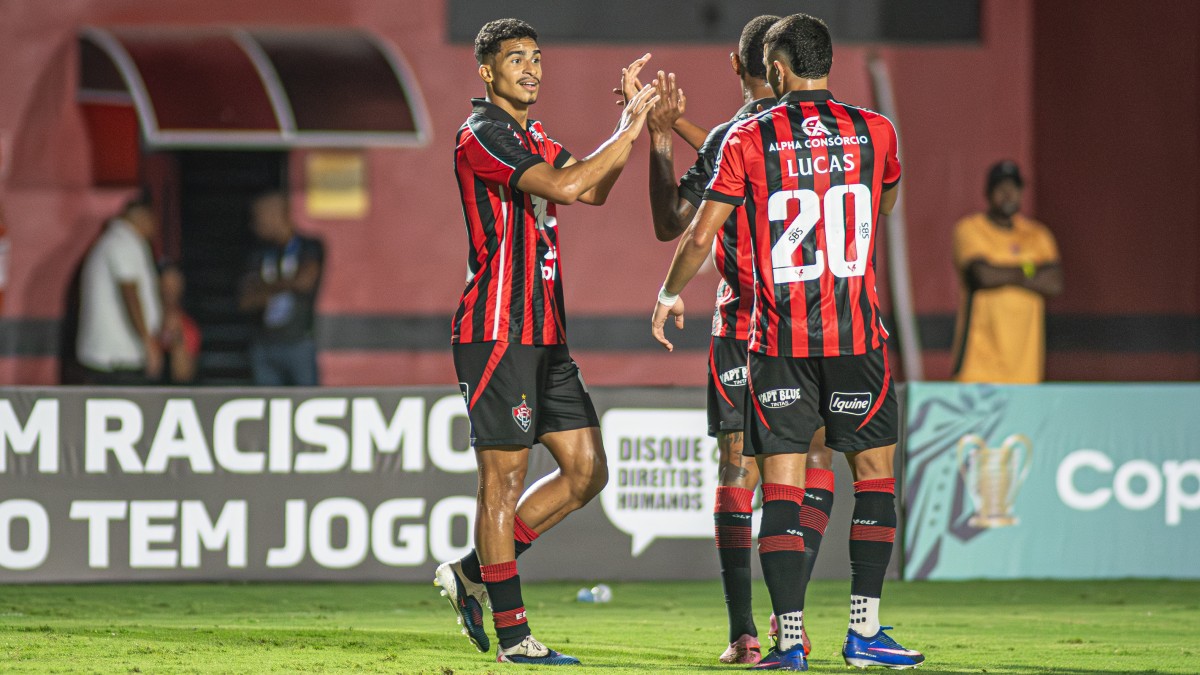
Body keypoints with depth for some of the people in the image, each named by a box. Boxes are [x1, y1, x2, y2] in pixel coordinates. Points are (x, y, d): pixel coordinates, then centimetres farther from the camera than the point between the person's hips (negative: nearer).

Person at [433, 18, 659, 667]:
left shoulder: (529, 137, 19)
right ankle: (512, 635, -2)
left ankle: (473, 571, 17)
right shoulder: (482, 136, -11)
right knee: (504, 477, -5)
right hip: (498, 332, -9)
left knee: (586, 470, 8)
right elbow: (564, 185, -23)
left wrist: (629, 120, 8)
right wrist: (628, 131, -14)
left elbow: (593, 189, 17)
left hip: (544, 334, 9)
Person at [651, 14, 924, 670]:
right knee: (875, 474, 10)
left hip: (778, 339, 0)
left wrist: (668, 296, 19)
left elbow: (700, 236, 2)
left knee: (781, 487, 1)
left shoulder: (748, 138, -1)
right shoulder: (875, 131, 3)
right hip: (857, 333, 0)